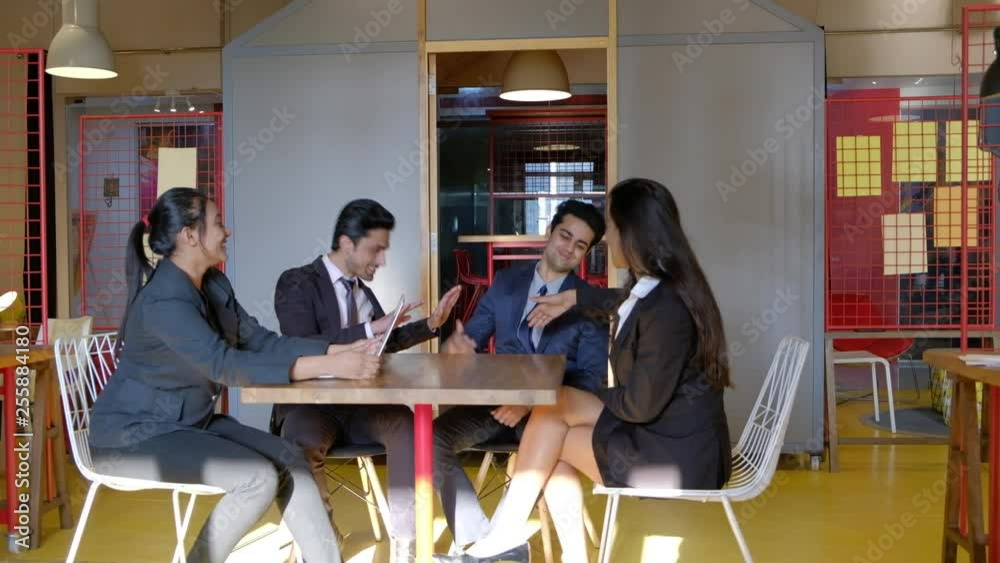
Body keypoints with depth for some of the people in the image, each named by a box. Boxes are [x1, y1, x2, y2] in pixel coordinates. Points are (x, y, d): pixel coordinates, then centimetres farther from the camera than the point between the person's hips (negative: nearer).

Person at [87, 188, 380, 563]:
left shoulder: (214, 284, 3)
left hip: (191, 423, 8)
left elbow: (259, 340, 0)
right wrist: (327, 366, -41)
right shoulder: (164, 300, -26)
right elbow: (226, 365, -36)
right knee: (259, 477, -22)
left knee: (289, 460, -8)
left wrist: (339, 350, -13)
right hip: (135, 436, -8)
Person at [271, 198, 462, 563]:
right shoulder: (296, 283, -5)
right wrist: (371, 329, -25)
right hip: (311, 405, -4)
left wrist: (431, 324, 14)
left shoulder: (363, 291, 14)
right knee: (304, 439, -38)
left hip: (360, 405, 5)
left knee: (409, 425, -26)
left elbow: (386, 342, 28)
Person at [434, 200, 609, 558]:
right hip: (497, 397, 3)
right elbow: (473, 338, 10)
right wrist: (456, 345, -17)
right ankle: (477, 540, -16)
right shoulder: (506, 282, 11)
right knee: (434, 438, -23)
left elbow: (591, 377, -5)